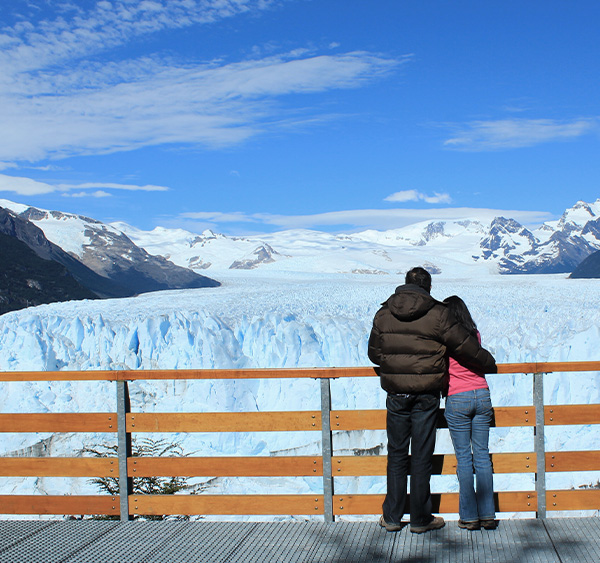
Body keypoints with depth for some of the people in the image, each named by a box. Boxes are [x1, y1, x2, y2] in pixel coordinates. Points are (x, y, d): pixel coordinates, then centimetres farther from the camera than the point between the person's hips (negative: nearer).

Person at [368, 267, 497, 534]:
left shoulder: (383, 314, 2)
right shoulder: (437, 314, -8)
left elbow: (374, 353, 11)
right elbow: (465, 346, -4)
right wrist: (489, 363, 13)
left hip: (395, 394, 2)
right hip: (426, 396, -2)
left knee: (396, 455, 12)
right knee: (421, 457, 5)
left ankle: (392, 517, 16)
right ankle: (420, 519, 12)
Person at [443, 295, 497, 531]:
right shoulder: (475, 335, 7)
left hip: (457, 399, -4)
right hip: (482, 396, 4)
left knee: (464, 458, 1)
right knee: (482, 456, 8)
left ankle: (469, 516, 3)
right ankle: (487, 515, 9)